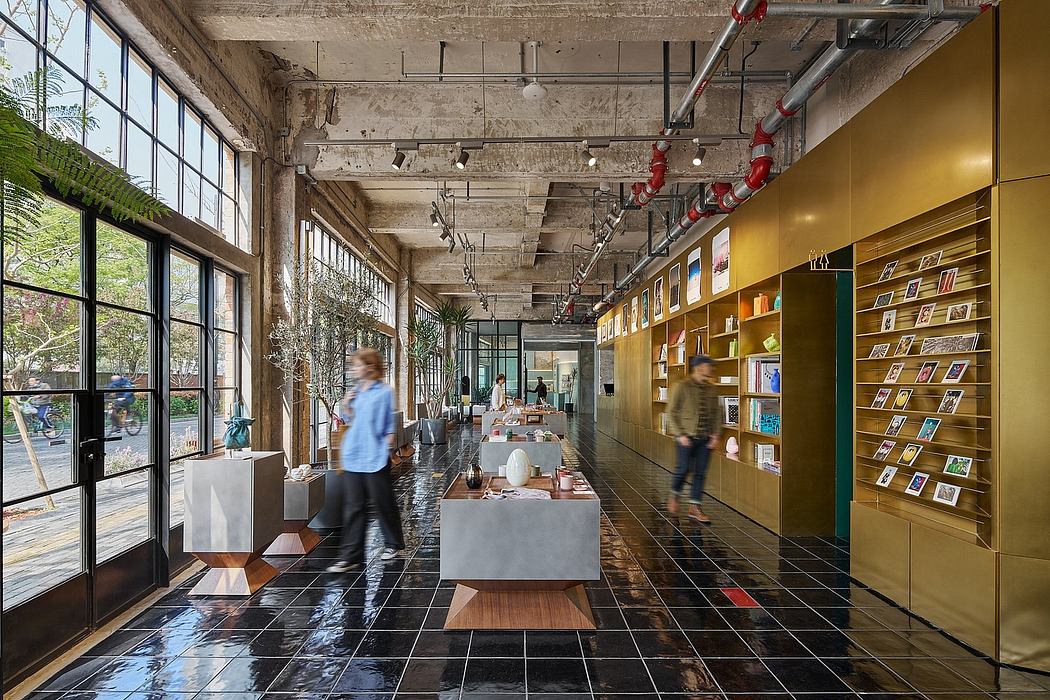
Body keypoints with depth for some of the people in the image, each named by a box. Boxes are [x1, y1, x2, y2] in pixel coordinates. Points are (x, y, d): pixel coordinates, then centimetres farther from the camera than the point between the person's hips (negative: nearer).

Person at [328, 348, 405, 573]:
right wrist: (345, 405, 0)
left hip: (375, 457, -5)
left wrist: (387, 445, -8)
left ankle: (394, 543, 29)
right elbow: (348, 420, 17)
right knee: (353, 507, 7)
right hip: (352, 457, 5)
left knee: (382, 503, 8)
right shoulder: (355, 391, 9)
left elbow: (389, 424, -3)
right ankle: (350, 556, 13)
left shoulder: (384, 392, -8)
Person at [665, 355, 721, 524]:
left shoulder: (712, 389, 7)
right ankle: (674, 496, 27)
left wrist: (716, 434, 3)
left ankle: (694, 507, 16)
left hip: (705, 439, 5)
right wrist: (680, 434, -13)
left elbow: (715, 414, 14)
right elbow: (672, 412, -8)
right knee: (684, 469, 0)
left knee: (701, 473, 6)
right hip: (686, 437, -5)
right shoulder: (682, 386, -8)